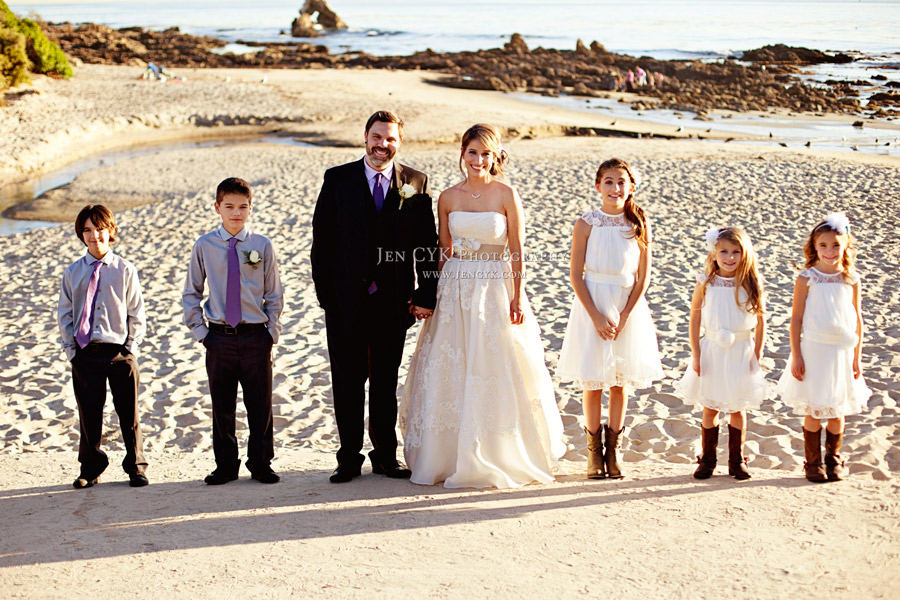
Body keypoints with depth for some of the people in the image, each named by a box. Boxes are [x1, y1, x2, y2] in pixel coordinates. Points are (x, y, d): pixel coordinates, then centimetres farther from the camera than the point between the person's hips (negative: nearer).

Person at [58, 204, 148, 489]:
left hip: (120, 352, -1)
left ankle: (136, 467, 18)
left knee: (129, 414, 5)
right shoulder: (73, 272, 5)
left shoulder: (125, 270, 0)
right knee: (89, 415, 9)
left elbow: (137, 314, 3)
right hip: (85, 354, 2)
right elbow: (65, 316, 9)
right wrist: (71, 348, 1)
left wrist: (131, 346, -5)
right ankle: (90, 469, 23)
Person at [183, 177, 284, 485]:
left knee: (260, 404, 6)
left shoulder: (262, 246, -1)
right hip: (219, 338, 1)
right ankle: (225, 465, 22)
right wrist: (200, 330, 3)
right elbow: (191, 293, 9)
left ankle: (261, 464, 20)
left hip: (256, 337, 0)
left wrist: (271, 330, 0)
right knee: (222, 405, 9)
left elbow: (274, 294, 6)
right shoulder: (204, 246, 0)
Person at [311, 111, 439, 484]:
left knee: (386, 380, 11)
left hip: (394, 299, 1)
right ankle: (349, 457, 16)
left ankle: (386, 456, 22)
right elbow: (322, 240, 1)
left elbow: (428, 245, 3)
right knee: (347, 380, 5)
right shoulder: (337, 179, 2)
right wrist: (324, 293, -4)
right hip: (346, 299, 0)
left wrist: (426, 295, -4)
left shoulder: (416, 184, 3)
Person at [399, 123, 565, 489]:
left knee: (494, 373, 1)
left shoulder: (506, 194, -4)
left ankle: (496, 459, 12)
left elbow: (517, 250, -4)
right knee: (450, 373, 5)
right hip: (455, 290, 3)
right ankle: (447, 455, 16)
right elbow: (444, 251, 10)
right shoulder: (448, 198, 4)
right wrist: (436, 292, 6)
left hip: (495, 289, -3)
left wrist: (517, 297, -9)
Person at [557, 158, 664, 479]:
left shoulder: (639, 224, -1)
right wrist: (597, 316, -13)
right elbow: (576, 275, -6)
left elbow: (643, 277, 0)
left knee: (620, 382, 8)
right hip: (593, 304, -1)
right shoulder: (586, 224, -6)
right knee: (593, 382, 3)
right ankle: (594, 449, 15)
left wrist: (624, 316, -10)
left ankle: (612, 449, 18)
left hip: (628, 307, 1)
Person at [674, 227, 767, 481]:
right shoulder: (705, 283, -6)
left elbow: (760, 321, 0)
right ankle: (707, 460, 20)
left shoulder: (752, 283, -6)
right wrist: (696, 354, -4)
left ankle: (737, 460, 22)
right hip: (712, 352, 0)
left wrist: (756, 355, -3)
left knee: (738, 410, 10)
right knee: (710, 409, 8)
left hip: (741, 353, 0)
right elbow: (695, 319, -1)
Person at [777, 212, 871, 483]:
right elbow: (796, 319, -3)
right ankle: (813, 463, 17)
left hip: (842, 351, 2)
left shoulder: (851, 279, 1)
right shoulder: (807, 278, -6)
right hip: (813, 349, -2)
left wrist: (856, 358, 6)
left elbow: (857, 319, 6)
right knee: (813, 411, 4)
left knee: (837, 410, 10)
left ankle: (834, 460, 25)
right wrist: (796, 357, -6)